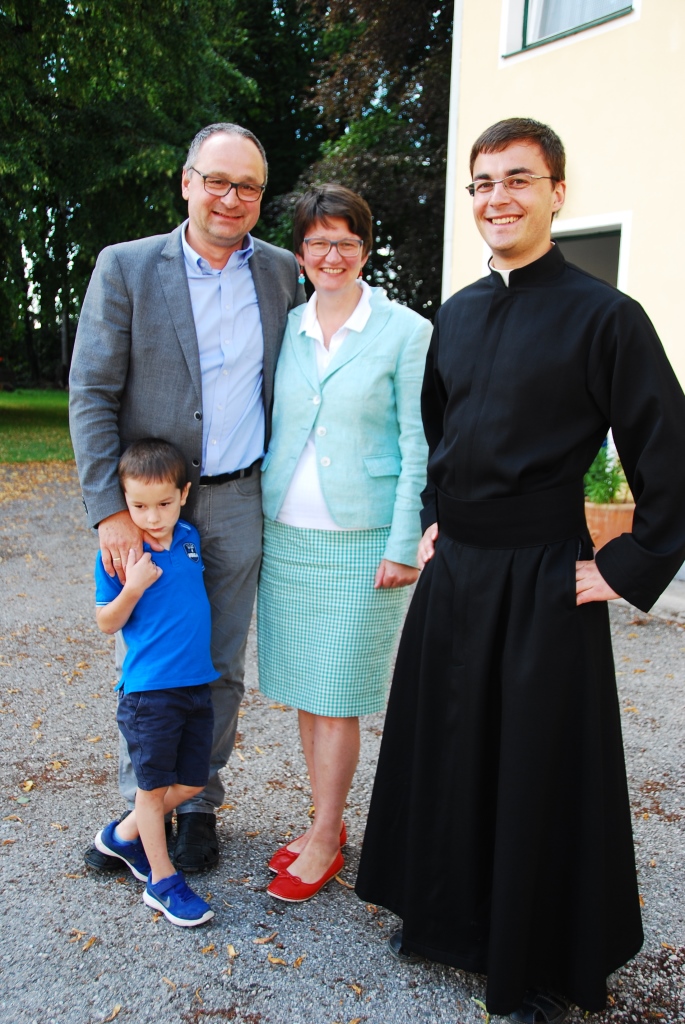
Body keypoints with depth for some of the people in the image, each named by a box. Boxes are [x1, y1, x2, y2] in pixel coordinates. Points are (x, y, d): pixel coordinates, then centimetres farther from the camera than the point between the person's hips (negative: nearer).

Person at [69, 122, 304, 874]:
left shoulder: (281, 271, 5)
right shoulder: (125, 268, -4)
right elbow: (91, 396, -6)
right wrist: (110, 510, -13)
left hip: (238, 502, 2)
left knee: (220, 667, 11)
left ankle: (198, 803, 30)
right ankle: (140, 805, 29)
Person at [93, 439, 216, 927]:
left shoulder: (190, 538, 3)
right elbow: (107, 623, -7)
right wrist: (133, 587, -22)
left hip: (197, 682, 6)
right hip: (148, 690, -6)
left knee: (193, 781, 14)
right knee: (154, 786, 7)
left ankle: (125, 835, 35)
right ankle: (163, 880, 23)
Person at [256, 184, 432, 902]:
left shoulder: (405, 331, -4)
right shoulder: (284, 329, 9)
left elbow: (418, 446, -6)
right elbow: (271, 432, 13)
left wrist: (403, 545, -11)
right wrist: (256, 521, 9)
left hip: (360, 539, -5)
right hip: (286, 535, 5)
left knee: (336, 692, 2)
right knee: (302, 687, 11)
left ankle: (323, 840, 18)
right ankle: (327, 822, 27)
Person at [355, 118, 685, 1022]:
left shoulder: (602, 315, -11)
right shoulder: (457, 314, 8)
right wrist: (432, 522, 14)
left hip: (542, 581, -6)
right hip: (452, 571, 6)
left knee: (542, 770, 7)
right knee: (446, 749, 17)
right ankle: (451, 916, 40)